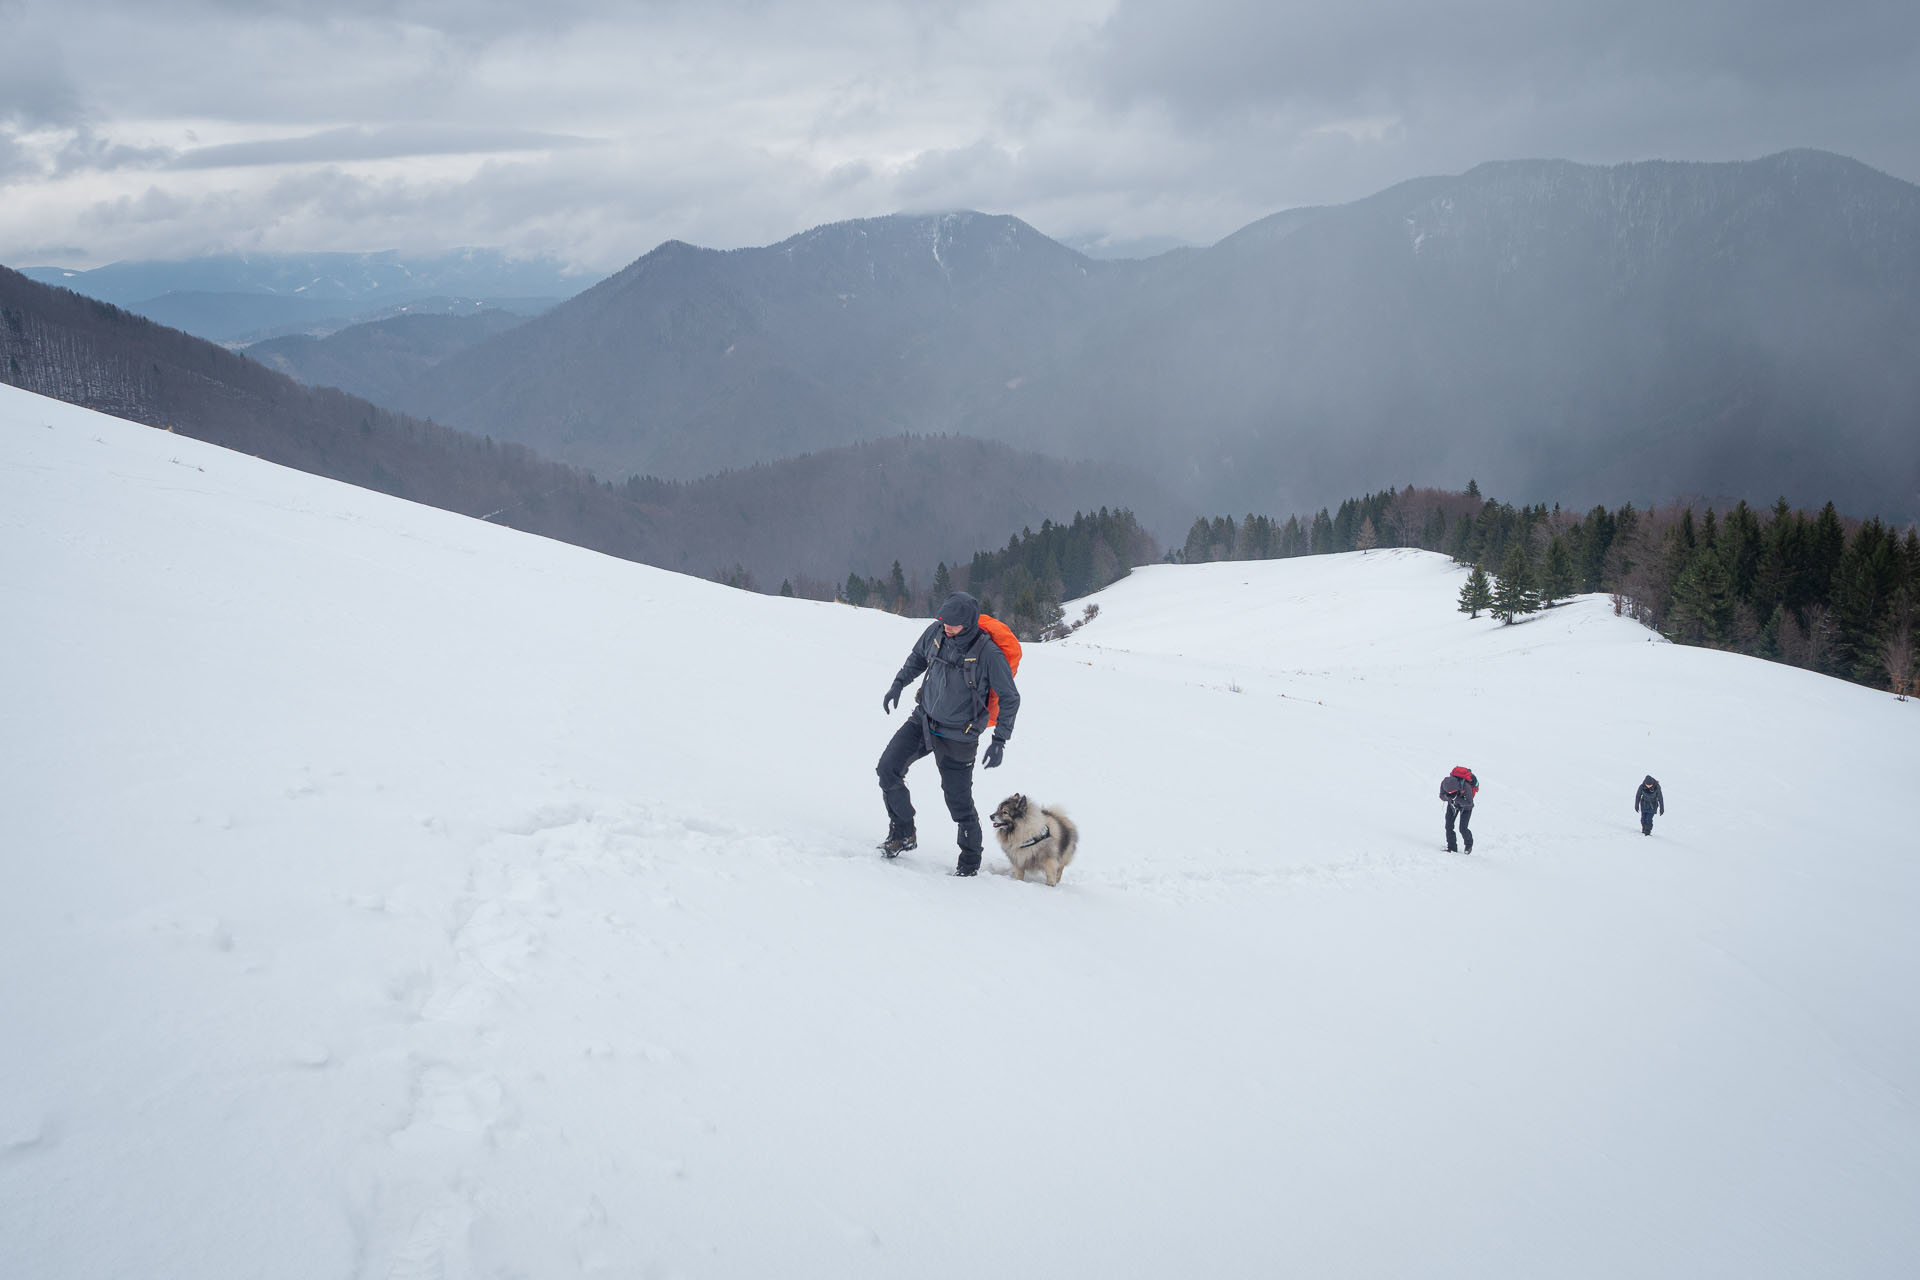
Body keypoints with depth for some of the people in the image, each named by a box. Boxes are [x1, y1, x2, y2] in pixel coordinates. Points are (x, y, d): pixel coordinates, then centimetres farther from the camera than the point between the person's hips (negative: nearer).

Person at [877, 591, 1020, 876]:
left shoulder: (988, 653, -24)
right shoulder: (936, 632, -9)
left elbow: (1010, 698, -13)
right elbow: (918, 657, 16)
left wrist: (999, 741, -15)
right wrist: (898, 684, 5)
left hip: (957, 736, -5)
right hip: (923, 720, 5)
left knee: (959, 802, 0)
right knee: (887, 768, -6)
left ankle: (970, 859, 22)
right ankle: (903, 833, 11)